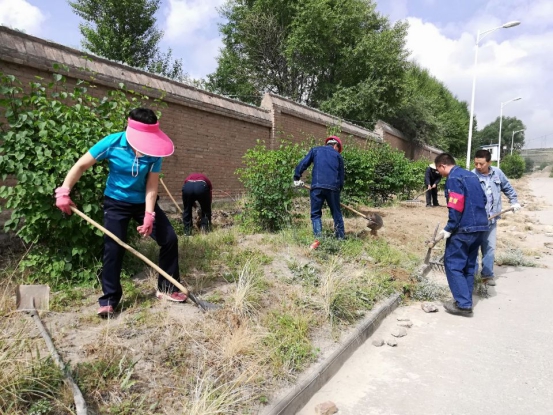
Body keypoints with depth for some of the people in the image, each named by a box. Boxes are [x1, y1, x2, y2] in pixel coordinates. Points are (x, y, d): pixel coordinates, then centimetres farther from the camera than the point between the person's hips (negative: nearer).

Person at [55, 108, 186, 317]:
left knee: (169, 238, -5)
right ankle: (109, 299, 9)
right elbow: (81, 165, -13)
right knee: (113, 248, -6)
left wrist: (149, 216, -26)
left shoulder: (154, 152, -17)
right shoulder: (111, 143, -21)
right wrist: (64, 191, -23)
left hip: (144, 202, 2)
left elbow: (152, 186, -17)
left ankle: (166, 288, 10)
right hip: (116, 202, -2)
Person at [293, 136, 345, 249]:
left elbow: (303, 164, 7)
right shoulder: (338, 155, 19)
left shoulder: (315, 150, 17)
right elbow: (341, 177, 16)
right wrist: (338, 190, 24)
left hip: (317, 186, -1)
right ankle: (341, 238, 19)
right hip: (333, 187, 1)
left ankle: (318, 238, -10)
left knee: (316, 214, 6)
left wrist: (296, 178, 15)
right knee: (337, 213, 14)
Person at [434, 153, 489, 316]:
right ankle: (465, 300, 21)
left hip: (464, 228, -9)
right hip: (480, 226, 9)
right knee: (469, 265, 15)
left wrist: (449, 228, -14)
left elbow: (456, 206, -20)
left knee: (453, 264, -3)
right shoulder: (471, 175, 15)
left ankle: (463, 304, -3)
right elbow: (483, 199, 20)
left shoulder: (453, 178, -13)